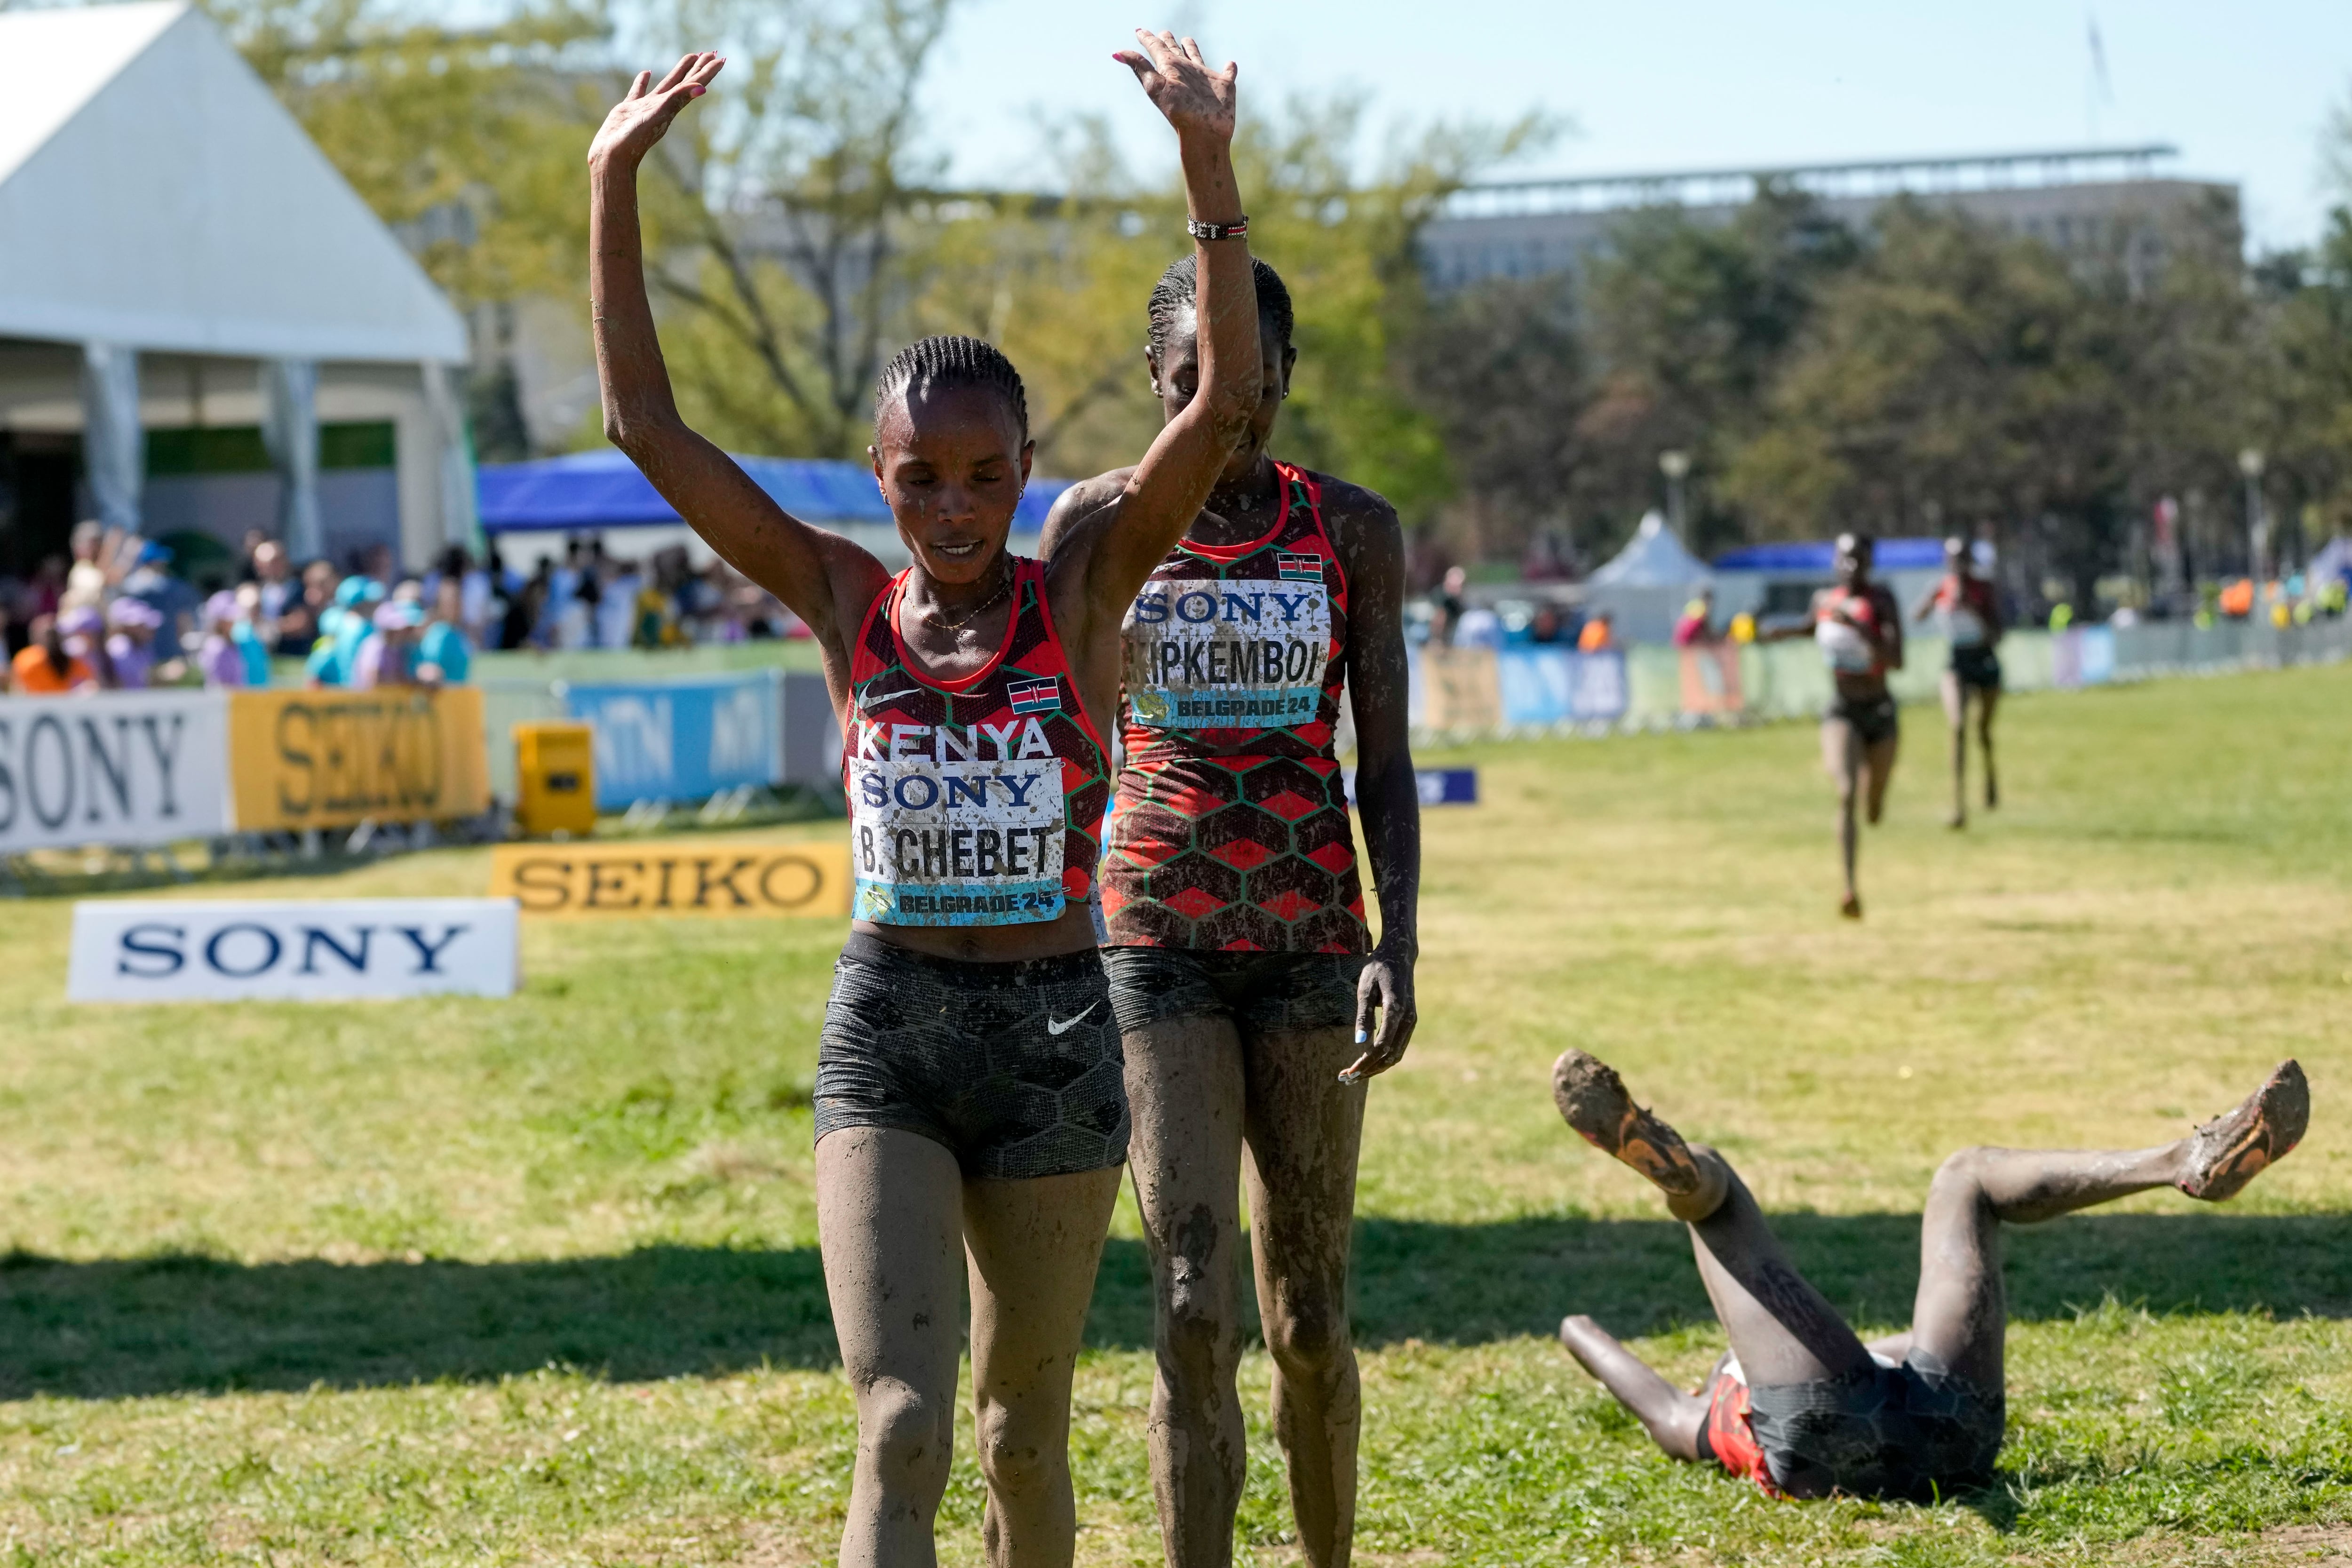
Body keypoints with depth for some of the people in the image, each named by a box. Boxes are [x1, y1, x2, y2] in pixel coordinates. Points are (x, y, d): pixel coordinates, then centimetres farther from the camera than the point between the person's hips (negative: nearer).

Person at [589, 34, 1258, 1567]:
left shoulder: (1084, 593, -3)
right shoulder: (843, 601, 1)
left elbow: (1228, 403, -15)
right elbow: (648, 425, -2)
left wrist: (1209, 163, -26)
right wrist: (614, 189, -9)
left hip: (1056, 1035, 0)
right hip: (886, 1032, 0)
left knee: (1025, 1437, 13)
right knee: (902, 1435, -13)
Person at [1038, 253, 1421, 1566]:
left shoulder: (1353, 531, 2)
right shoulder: (1099, 524, 1)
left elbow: (1387, 763, 3)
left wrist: (1399, 946, -10)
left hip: (1312, 941, 1)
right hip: (1157, 944, -1)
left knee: (1310, 1321, 6)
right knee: (1194, 1314, -12)